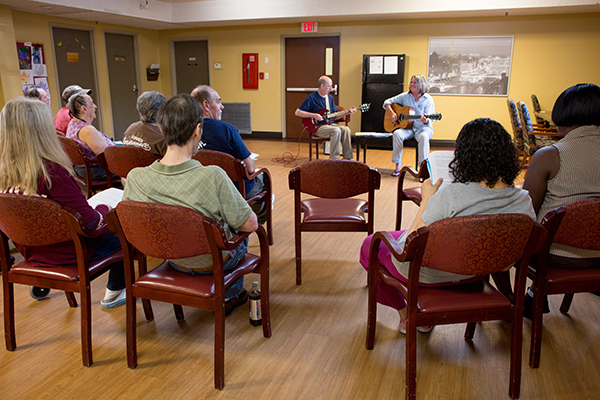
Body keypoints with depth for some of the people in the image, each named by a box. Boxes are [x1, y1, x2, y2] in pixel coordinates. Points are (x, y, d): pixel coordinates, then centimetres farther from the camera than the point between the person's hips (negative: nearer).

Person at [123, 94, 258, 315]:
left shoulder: (134, 178, -22)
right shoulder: (213, 176, -36)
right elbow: (250, 224, -23)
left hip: (174, 261, 4)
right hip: (214, 261, -4)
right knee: (240, 230, 30)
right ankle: (231, 294, 44)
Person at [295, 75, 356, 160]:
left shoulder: (330, 97, 15)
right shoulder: (312, 98, -7)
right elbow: (297, 112, -10)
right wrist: (314, 115, -17)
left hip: (330, 124, 7)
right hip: (317, 127, -7)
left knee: (346, 129, -19)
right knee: (336, 131, -31)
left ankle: (347, 158, -14)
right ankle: (334, 159, -26)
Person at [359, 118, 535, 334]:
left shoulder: (450, 196, -36)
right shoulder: (525, 201, -19)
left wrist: (427, 199, -14)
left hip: (427, 273, -5)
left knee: (371, 244, 23)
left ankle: (405, 313, 35)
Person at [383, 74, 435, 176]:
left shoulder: (428, 99, -3)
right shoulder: (405, 96, 7)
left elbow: (429, 121, -10)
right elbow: (387, 102, 12)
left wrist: (425, 121, -35)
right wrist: (392, 113, -6)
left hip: (423, 128, -2)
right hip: (407, 127, 3)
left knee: (424, 137, -37)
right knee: (397, 134, -30)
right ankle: (398, 164, -18)